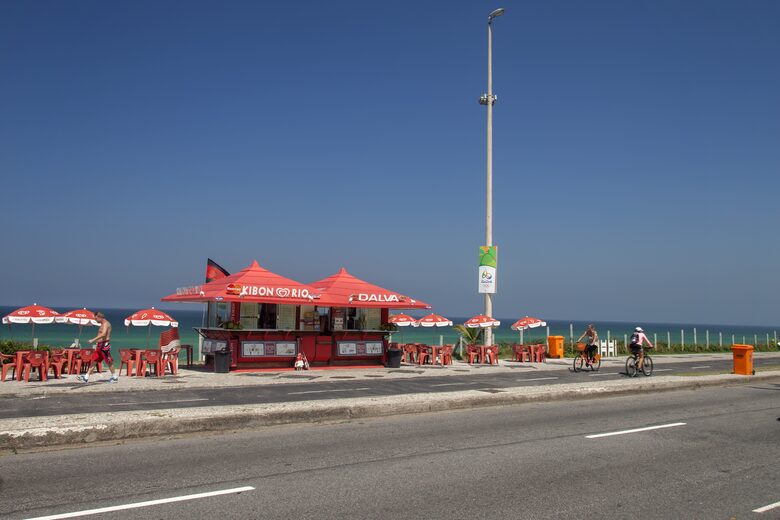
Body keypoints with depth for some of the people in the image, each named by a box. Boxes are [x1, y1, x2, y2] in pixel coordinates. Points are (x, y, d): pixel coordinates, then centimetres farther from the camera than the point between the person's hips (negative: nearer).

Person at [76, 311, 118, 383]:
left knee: (108, 362, -2)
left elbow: (103, 334, -28)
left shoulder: (106, 323, -13)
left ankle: (114, 377, 9)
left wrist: (93, 340, -31)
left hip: (104, 345, -10)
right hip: (100, 345, 10)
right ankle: (86, 378, 6)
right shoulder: (103, 324, 19)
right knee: (94, 361, 6)